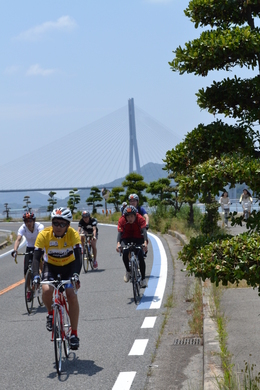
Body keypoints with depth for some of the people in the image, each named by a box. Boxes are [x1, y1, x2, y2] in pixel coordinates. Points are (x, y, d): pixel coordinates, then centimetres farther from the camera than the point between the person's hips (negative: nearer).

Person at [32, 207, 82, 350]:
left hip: (69, 266, 0)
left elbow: (78, 257, -31)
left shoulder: (73, 235, -25)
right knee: (46, 290, -29)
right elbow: (36, 257, -26)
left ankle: (74, 334, -8)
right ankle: (51, 314, 3)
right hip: (51, 266, 0)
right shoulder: (44, 234, -24)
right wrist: (36, 276, -42)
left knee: (72, 295, -20)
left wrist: (76, 275, -48)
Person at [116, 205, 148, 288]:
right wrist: (118, 243, -47)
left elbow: (144, 230, -32)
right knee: (125, 252, -30)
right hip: (126, 238, 1)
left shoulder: (140, 219, -21)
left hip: (138, 238, -1)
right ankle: (128, 271, -6)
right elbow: (119, 232, -28)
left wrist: (145, 242, -49)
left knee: (140, 256, -22)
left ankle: (143, 279, -12)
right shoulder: (122, 220, -18)